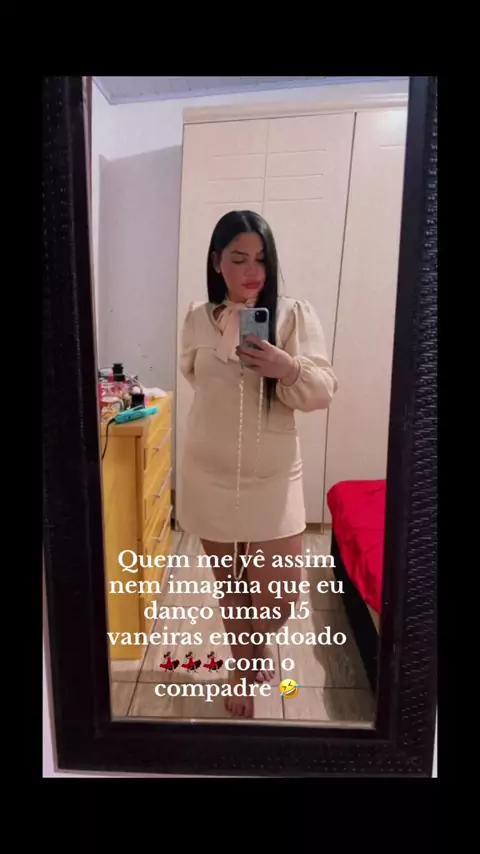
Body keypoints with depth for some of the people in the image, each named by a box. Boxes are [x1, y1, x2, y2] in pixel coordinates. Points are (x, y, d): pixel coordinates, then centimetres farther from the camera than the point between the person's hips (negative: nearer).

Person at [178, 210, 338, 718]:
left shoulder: (294, 315, -7)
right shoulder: (198, 319, 0)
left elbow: (323, 392, -11)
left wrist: (287, 369, -29)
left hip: (273, 475, -1)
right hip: (209, 474, 2)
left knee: (281, 594, 2)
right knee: (228, 583, 16)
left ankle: (254, 640, 38)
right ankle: (242, 662, 43)